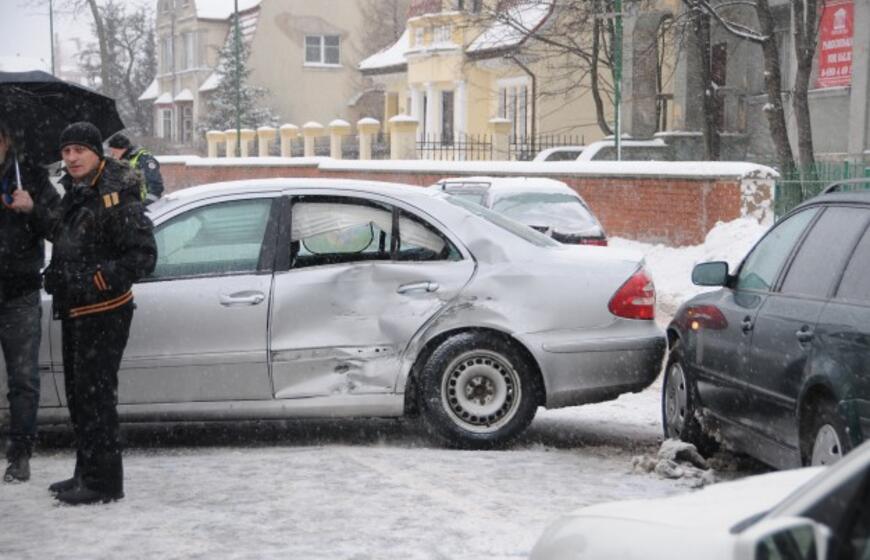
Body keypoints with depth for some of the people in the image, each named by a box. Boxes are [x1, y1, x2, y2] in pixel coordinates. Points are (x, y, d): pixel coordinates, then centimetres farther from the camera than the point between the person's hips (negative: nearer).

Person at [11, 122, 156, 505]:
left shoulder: (118, 199, -17)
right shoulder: (75, 193, 11)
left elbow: (143, 256, -20)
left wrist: (99, 280, -24)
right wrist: (33, 210, 21)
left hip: (104, 312, -10)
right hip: (74, 311, 10)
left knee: (95, 396, -7)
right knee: (78, 395, 17)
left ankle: (104, 481, 0)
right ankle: (88, 473, 28)